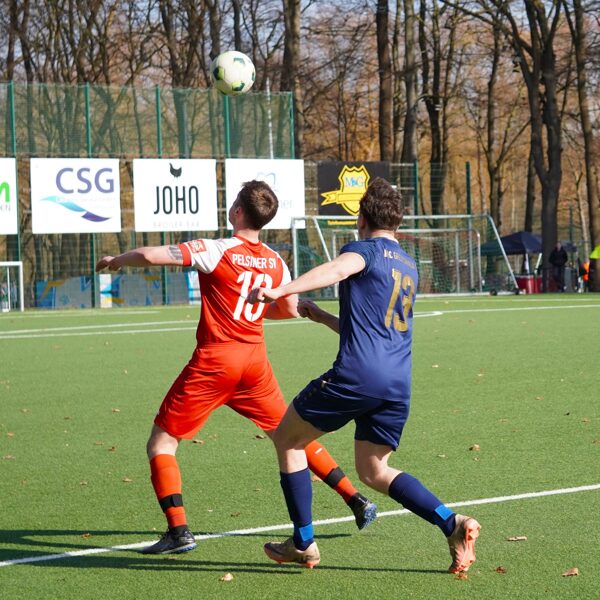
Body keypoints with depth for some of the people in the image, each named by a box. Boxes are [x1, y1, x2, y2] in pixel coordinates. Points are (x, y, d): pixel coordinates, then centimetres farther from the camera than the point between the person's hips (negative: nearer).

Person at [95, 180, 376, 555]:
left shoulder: (217, 252, -13)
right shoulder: (276, 262, 4)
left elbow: (150, 256, -18)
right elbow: (290, 310, 18)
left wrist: (116, 260, 1)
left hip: (214, 361, -6)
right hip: (255, 359, 6)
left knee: (162, 440, 3)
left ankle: (179, 531, -8)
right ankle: (358, 502, 21)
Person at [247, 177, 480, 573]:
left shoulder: (367, 248, 1)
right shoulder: (409, 267, 25)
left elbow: (336, 270, -24)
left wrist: (281, 290, -35)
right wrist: (322, 318, 38)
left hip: (356, 376, -7)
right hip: (399, 384, 7)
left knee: (287, 439, 12)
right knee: (374, 471, 18)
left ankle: (304, 543, 9)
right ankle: (453, 523, -3)